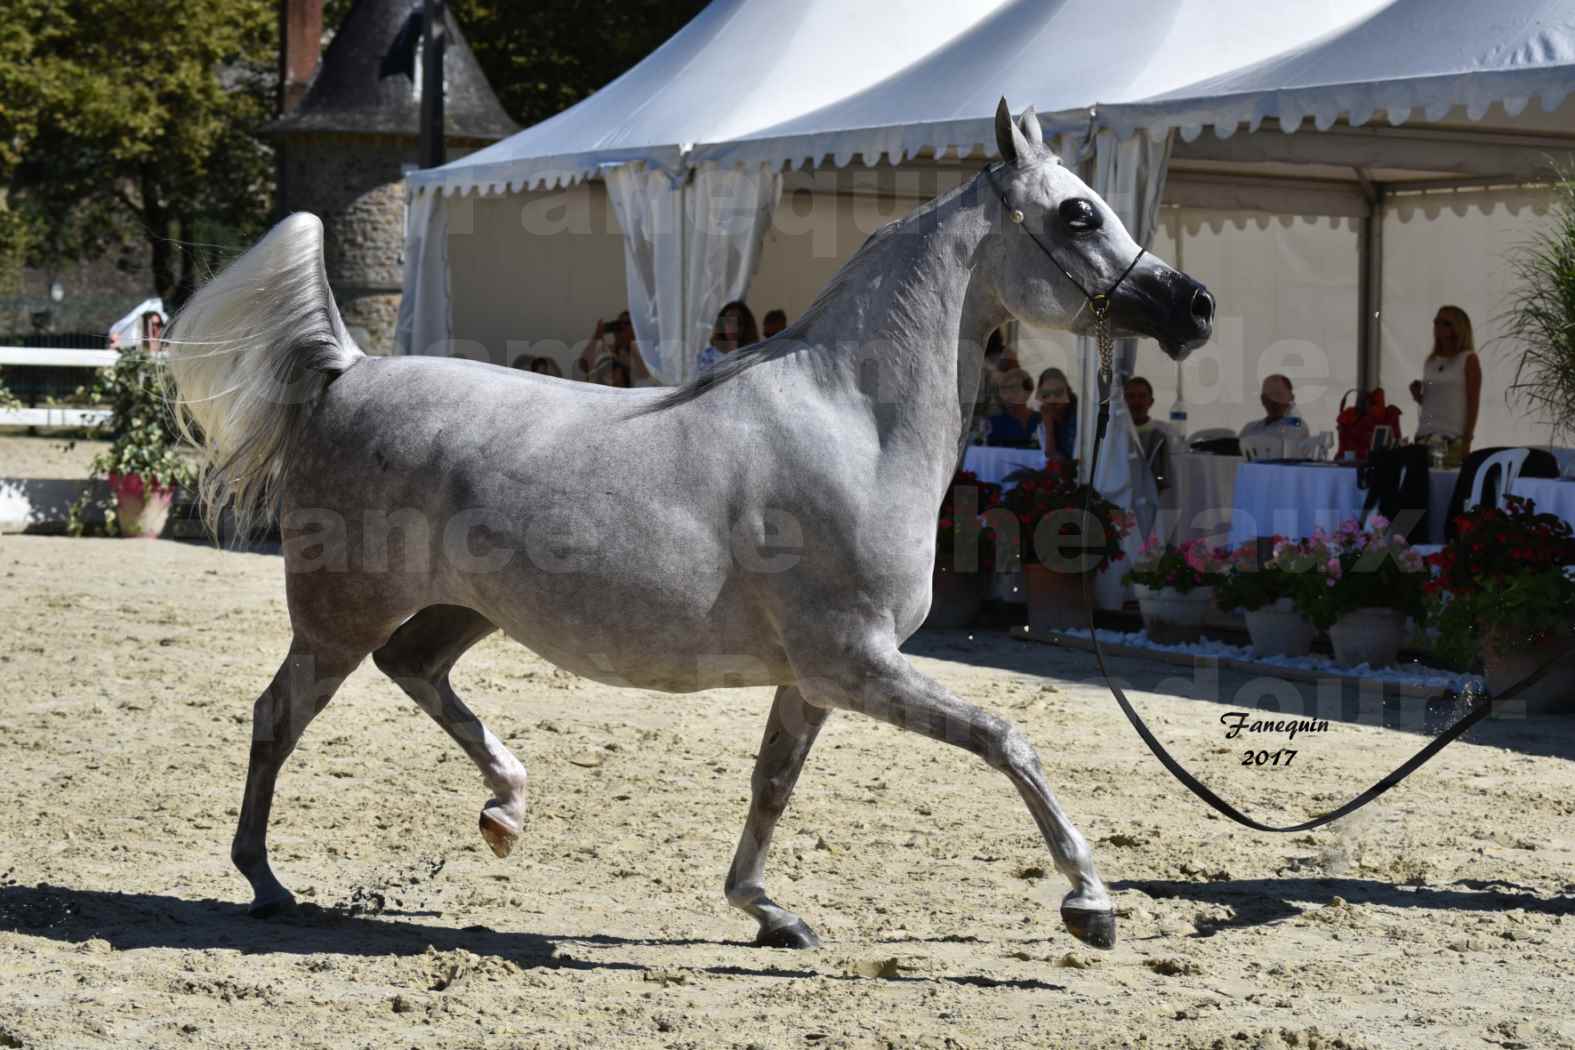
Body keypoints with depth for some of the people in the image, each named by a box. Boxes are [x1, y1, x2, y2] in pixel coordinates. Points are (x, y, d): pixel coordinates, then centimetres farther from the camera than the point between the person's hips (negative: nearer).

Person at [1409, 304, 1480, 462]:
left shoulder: (1468, 360, 0)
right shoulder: (1430, 362, 16)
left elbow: (1473, 404, -5)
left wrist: (1466, 441, -11)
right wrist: (1417, 396, 2)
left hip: (1454, 437, -6)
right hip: (1426, 434, 6)